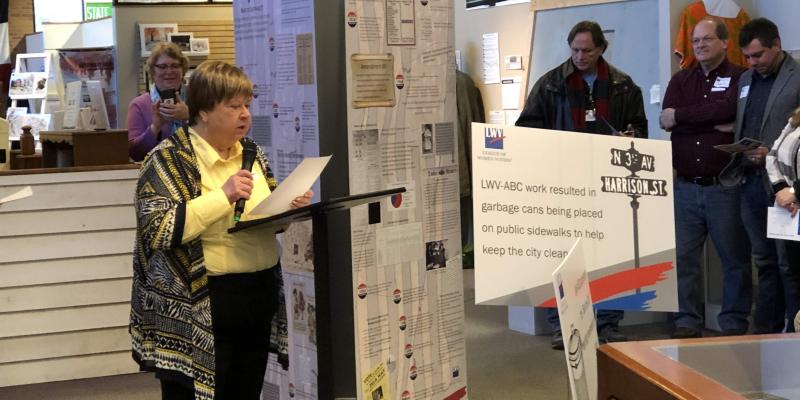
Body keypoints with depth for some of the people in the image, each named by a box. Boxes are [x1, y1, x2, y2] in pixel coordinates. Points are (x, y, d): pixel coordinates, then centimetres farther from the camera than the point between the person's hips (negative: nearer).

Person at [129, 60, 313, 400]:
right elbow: (157, 229, -19)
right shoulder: (168, 160, -8)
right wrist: (223, 195, -23)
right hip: (197, 310, -6)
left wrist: (289, 206, -1)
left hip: (258, 301, 7)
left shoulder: (252, 154, 13)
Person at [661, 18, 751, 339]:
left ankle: (734, 323, 12)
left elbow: (728, 109, -18)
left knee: (734, 258, 2)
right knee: (682, 256, 2)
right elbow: (666, 120, -1)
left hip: (725, 186, -4)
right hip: (685, 186, 4)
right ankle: (687, 322, 10)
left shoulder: (740, 78, 2)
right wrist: (714, 122, -11)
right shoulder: (681, 80, 15)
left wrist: (681, 116, -10)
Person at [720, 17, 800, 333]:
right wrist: (737, 161, 5)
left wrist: (773, 153, -18)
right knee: (764, 262, 12)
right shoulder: (746, 80, 17)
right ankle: (765, 331, 17)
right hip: (750, 182, 7)